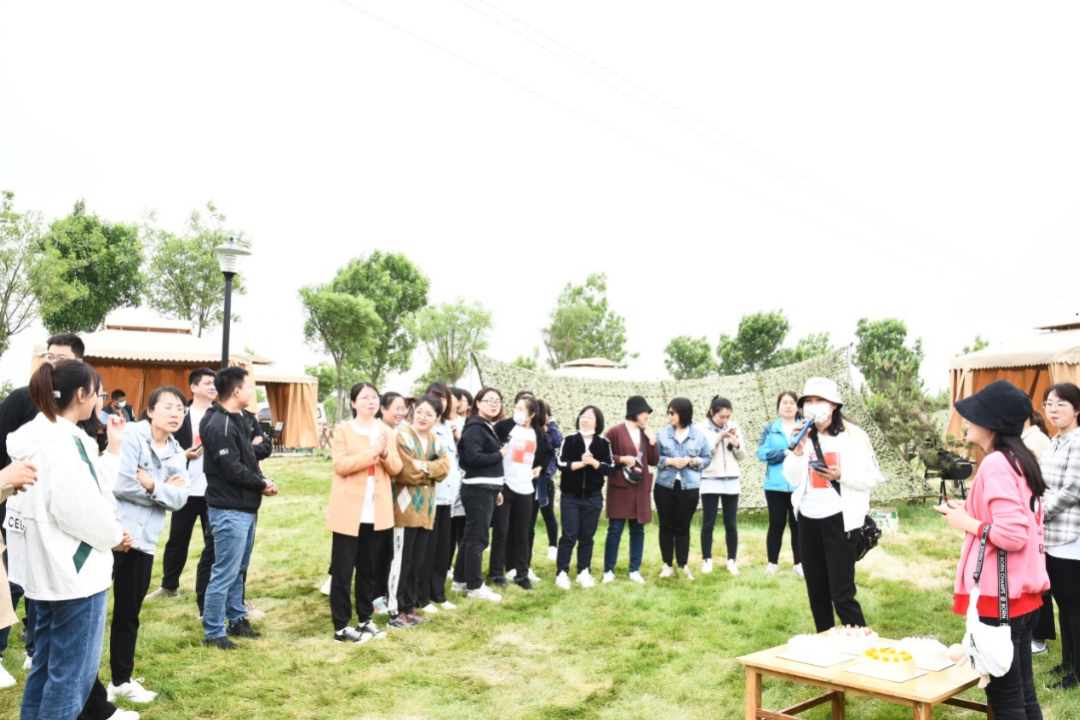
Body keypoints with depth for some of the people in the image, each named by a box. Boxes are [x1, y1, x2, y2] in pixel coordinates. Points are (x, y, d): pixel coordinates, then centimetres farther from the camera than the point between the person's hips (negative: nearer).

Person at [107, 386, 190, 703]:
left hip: (144, 539, 7)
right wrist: (164, 490, -8)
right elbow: (121, 483, -20)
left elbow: (179, 498, -1)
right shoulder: (131, 436, -9)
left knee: (129, 613, 15)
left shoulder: (176, 454, 10)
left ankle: (122, 679, 27)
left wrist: (151, 485, -16)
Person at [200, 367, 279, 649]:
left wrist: (261, 482, -1)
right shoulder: (220, 425, -17)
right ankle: (213, 632, 8)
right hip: (230, 510, -10)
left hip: (246, 507, 10)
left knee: (239, 569, 18)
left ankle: (237, 619, 30)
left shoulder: (239, 421, 13)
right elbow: (233, 469, -21)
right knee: (225, 572, -2)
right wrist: (262, 485, -9)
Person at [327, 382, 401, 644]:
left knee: (369, 569, 13)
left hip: (376, 511, 5)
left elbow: (396, 468, 5)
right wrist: (371, 452, -20)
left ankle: (365, 619, 24)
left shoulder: (386, 431, 10)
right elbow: (340, 466, -15)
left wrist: (385, 453, -15)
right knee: (343, 570, 0)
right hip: (349, 510, -5)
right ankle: (341, 627, 6)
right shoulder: (343, 430, -4)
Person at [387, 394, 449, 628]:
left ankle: (409, 607, 21)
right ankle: (395, 612, 4)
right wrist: (431, 470, -5)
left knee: (418, 562, 12)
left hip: (425, 508, 7)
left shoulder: (435, 441, 13)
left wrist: (424, 467, -15)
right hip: (405, 508, -7)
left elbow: (444, 468, -1)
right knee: (402, 561, -3)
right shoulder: (403, 437, -10)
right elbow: (407, 473, -18)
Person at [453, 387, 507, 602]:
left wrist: (497, 489, 16)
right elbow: (473, 457, -26)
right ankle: (475, 587, 3)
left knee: (471, 536, 14)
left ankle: (460, 581, 23)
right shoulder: (475, 427, -13)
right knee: (477, 537, -4)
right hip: (477, 489, -10)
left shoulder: (488, 427, 16)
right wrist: (499, 455, -13)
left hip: (486, 489, 10)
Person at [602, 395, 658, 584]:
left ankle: (635, 570, 15)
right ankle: (609, 570, 6)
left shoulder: (646, 434, 11)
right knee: (615, 530, -3)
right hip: (620, 487, -5)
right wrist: (622, 459, -16)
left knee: (638, 530, 7)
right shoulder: (615, 432, -6)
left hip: (641, 488, 5)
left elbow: (654, 461, 10)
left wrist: (652, 442, -2)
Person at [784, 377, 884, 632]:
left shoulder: (854, 435, -6)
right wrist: (798, 449, -10)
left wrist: (841, 475, -21)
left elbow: (873, 477, -7)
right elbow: (793, 479, 4)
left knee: (842, 593, -7)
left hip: (839, 520, -5)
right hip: (808, 520, 6)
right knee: (816, 591, 14)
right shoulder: (805, 436, 9)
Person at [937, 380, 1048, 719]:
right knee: (1023, 693, 17)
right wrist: (972, 512, 11)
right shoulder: (1020, 460, 10)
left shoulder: (996, 465, -19)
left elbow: (1012, 535, -26)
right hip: (1023, 592, 10)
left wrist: (967, 523, -12)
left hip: (1000, 596, -10)